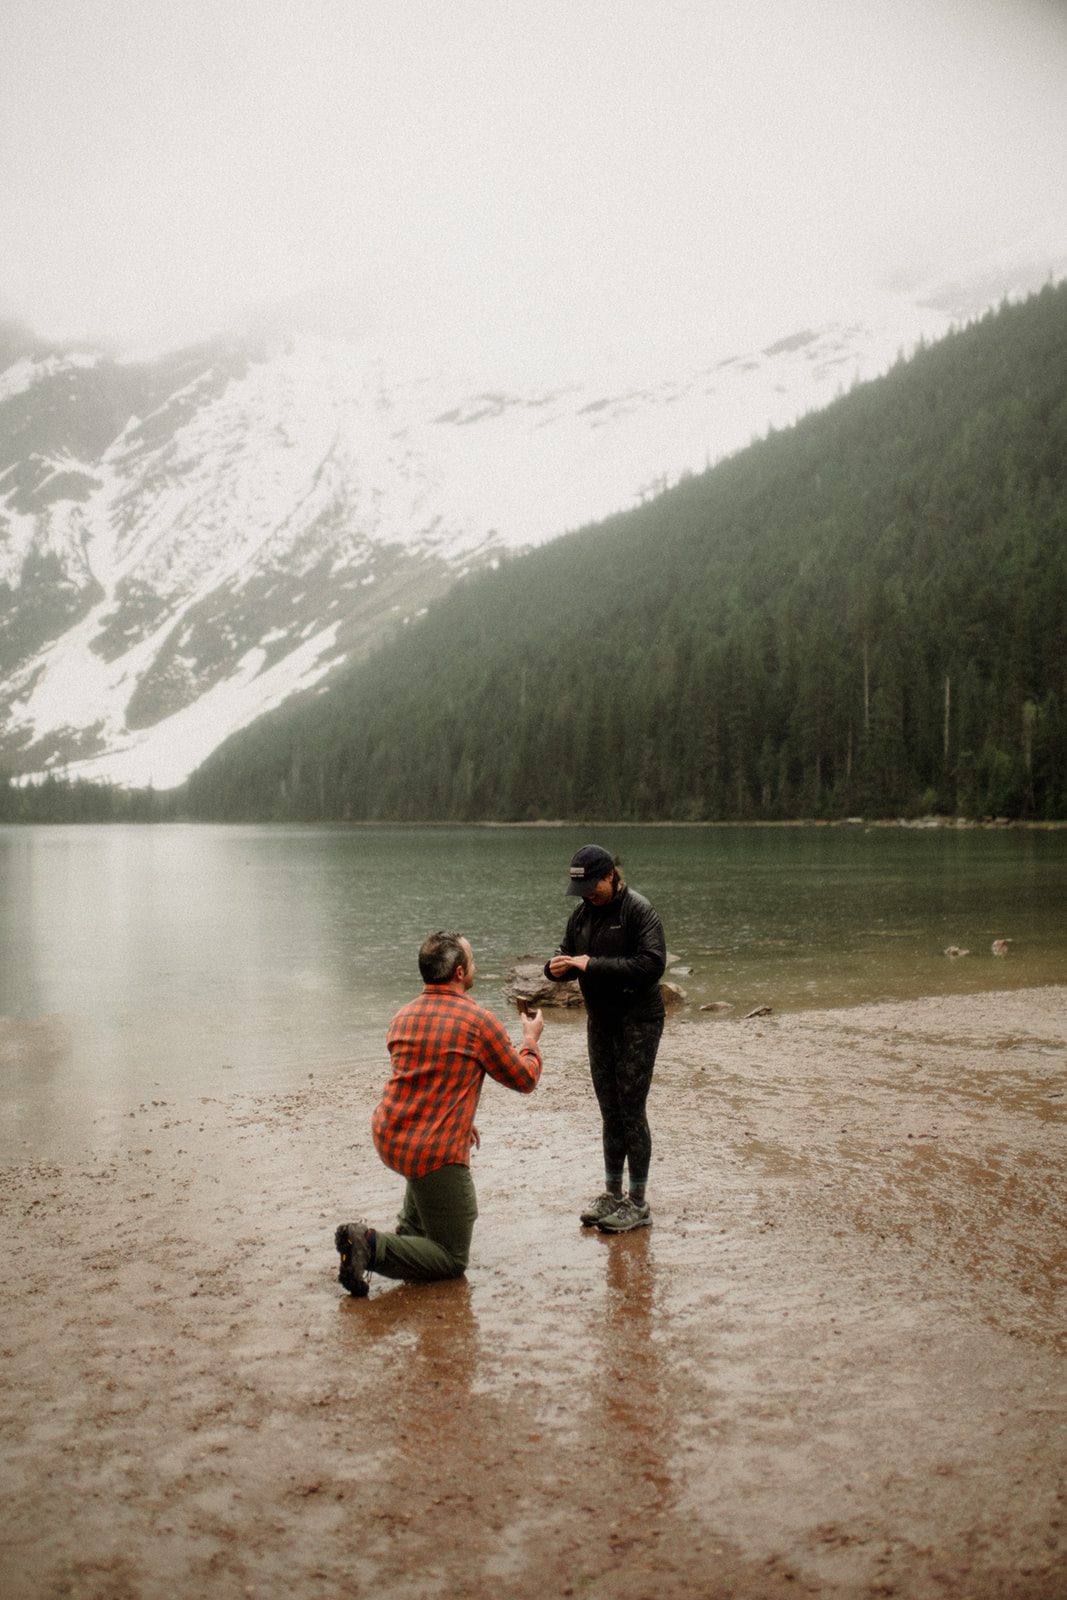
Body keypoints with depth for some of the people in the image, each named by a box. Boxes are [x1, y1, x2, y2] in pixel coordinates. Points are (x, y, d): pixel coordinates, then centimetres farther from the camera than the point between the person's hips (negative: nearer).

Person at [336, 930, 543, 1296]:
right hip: (434, 1152, -7)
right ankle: (372, 1246, -17)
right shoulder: (480, 1021, -12)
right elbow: (525, 1080, 0)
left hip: (387, 1138, 7)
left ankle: (412, 1225, 32)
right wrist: (531, 1040, 20)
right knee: (451, 1259, 5)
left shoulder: (402, 1016, 7)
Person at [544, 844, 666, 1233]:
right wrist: (557, 967, -10)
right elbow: (569, 954, 15)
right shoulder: (582, 913, 7)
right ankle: (612, 1193, 25)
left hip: (637, 1022, -7)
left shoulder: (638, 910, -16)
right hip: (600, 1022, 7)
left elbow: (653, 964, -26)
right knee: (610, 1113, 14)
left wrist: (594, 965, -28)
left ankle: (638, 1204, 8)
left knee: (631, 1112, -3)